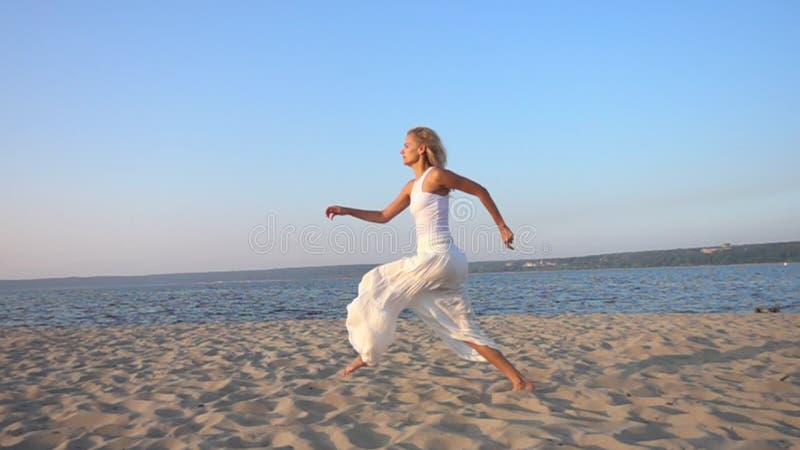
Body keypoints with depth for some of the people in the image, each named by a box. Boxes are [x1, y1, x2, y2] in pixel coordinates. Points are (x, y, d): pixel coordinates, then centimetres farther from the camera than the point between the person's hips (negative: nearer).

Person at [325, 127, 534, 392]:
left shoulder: (436, 175, -4)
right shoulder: (412, 187, 21)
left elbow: (480, 190, 2)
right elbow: (384, 216, 26)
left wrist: (502, 226, 4)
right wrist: (347, 211, 17)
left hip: (438, 258, -9)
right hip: (441, 261, 9)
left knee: (379, 287, -1)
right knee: (463, 329, 6)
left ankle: (368, 354, 9)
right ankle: (518, 380, 4)